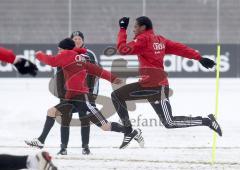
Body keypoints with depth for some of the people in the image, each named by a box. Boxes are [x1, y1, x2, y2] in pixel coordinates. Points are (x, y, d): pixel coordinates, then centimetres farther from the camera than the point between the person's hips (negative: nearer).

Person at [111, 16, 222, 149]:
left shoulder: (143, 39, -11)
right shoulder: (159, 40, 14)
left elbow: (123, 49, -15)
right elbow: (180, 48, 10)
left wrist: (122, 29, -5)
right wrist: (199, 58, 8)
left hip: (156, 87, -10)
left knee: (169, 123, -7)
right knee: (117, 95, 7)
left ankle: (207, 121, 0)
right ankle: (128, 131, 8)